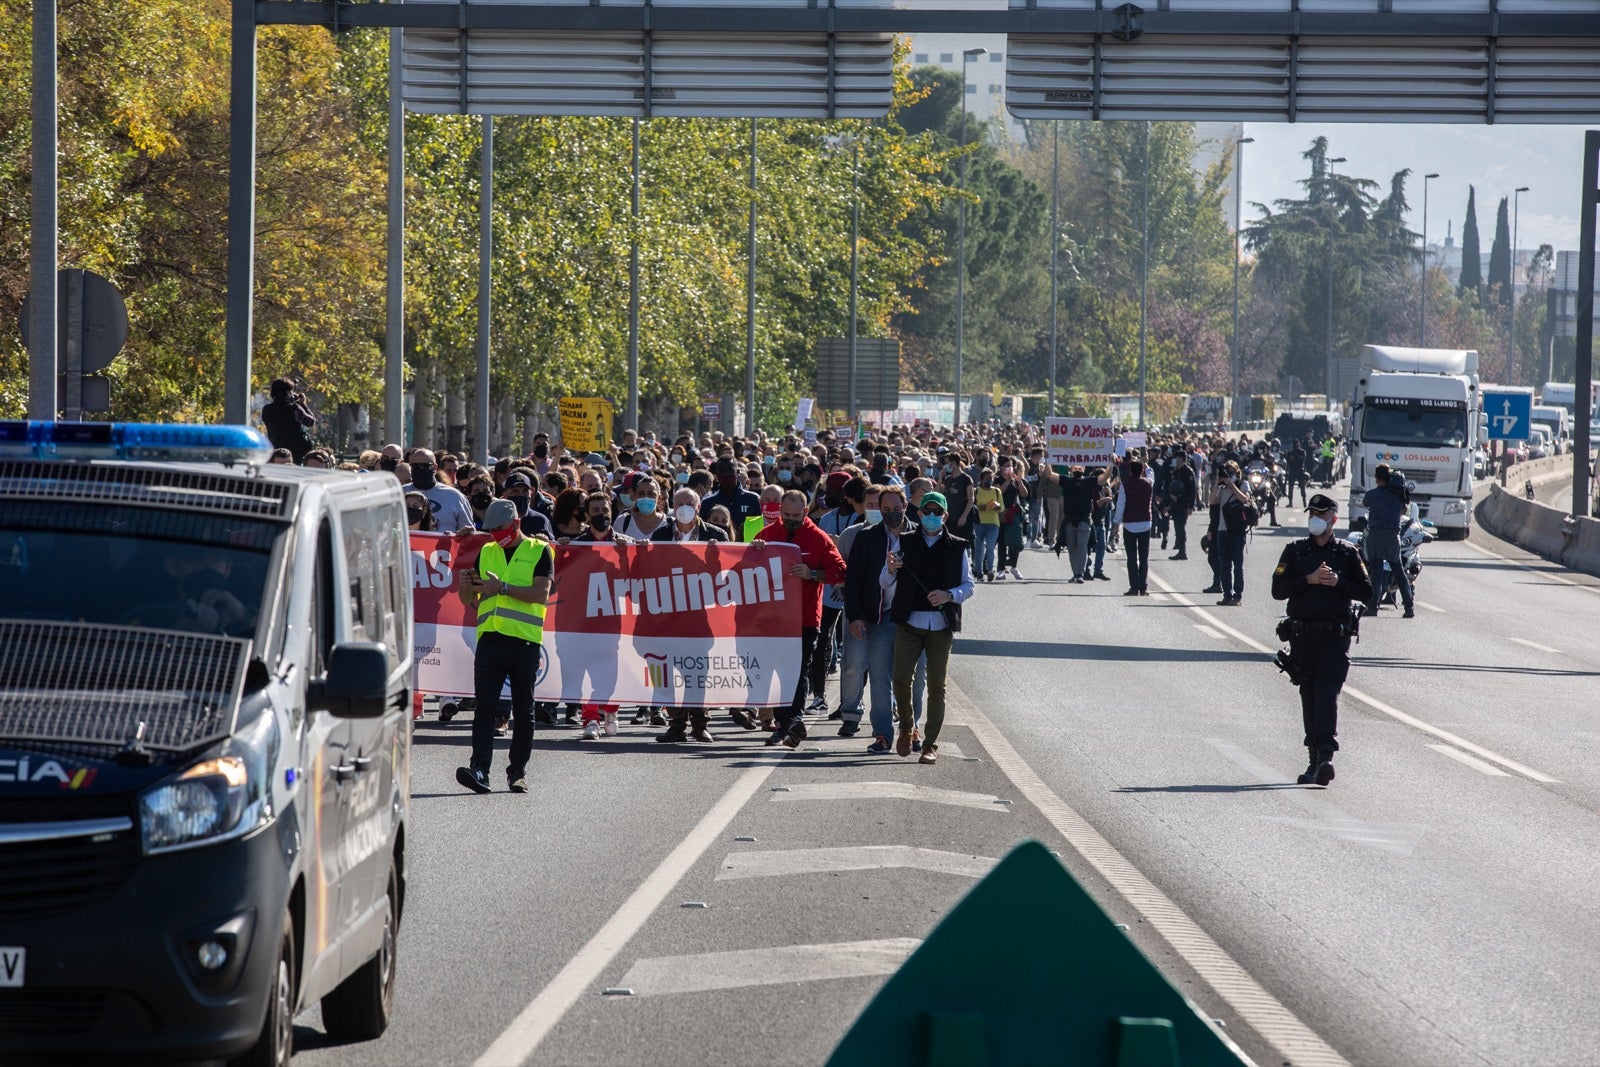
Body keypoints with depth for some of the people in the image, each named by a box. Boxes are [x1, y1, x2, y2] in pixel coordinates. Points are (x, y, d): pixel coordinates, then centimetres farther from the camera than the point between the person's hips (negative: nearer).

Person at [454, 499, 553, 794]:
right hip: (490, 638, 3)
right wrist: (467, 585, -3)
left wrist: (503, 587, -16)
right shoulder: (486, 553, 17)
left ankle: (517, 771, 13)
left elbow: (541, 593, -9)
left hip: (524, 640, -3)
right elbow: (468, 600, 20)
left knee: (523, 711, 5)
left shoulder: (539, 551, 5)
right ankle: (479, 769, -17)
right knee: (485, 707, -9)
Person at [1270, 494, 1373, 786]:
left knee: (1328, 693, -15)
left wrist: (1338, 583, -9)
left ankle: (1325, 756, -24)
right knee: (1309, 697, 6)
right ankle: (1315, 760, 13)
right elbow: (1278, 589, 1)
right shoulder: (1295, 551, 10)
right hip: (1302, 633, 2)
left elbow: (1366, 592, 6)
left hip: (1335, 634, -2)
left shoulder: (1347, 553, 8)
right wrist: (1309, 580, -12)